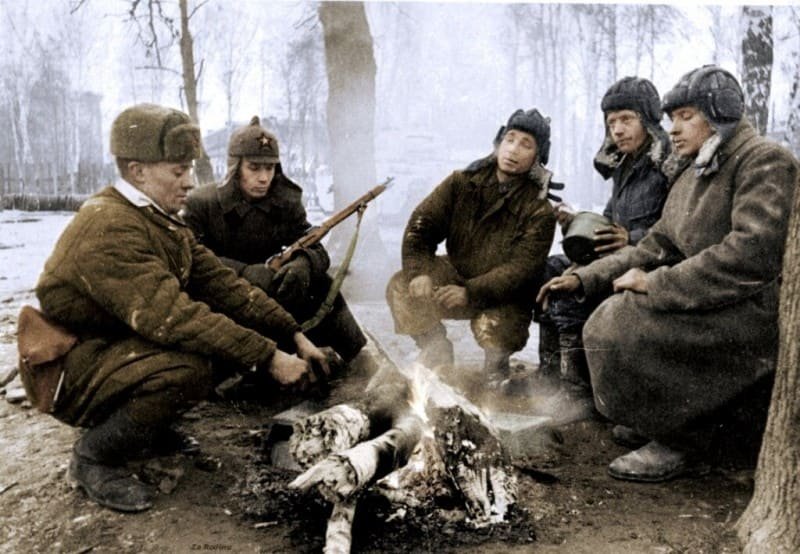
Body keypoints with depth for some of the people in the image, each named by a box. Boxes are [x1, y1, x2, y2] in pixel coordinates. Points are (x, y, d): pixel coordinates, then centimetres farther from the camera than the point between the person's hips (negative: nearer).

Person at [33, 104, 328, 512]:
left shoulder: (160, 220, 5)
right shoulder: (109, 228, -26)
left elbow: (220, 282, -2)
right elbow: (170, 317, -35)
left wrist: (294, 336, -11)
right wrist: (267, 358, -34)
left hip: (119, 347, 9)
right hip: (72, 375, -9)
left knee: (225, 331, -2)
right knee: (188, 369, -33)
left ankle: (144, 430, 11)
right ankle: (94, 455, -8)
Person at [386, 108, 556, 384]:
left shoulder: (539, 210, -12)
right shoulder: (462, 182, -3)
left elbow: (521, 269, -21)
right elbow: (421, 225, -8)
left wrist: (471, 293, -35)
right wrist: (419, 271, -27)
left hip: (502, 299, -3)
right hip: (453, 280, 3)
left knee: (492, 330, -34)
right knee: (400, 287, -22)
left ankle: (496, 363, 7)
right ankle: (436, 353, 2)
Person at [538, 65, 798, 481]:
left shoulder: (766, 163, -12)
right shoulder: (690, 178, 16)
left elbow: (753, 254, -26)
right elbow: (656, 247, 14)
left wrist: (655, 285, -22)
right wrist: (583, 278, 2)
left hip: (763, 310, -9)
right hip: (717, 305, 9)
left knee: (624, 328, -22)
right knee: (608, 320, 5)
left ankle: (685, 443, -3)